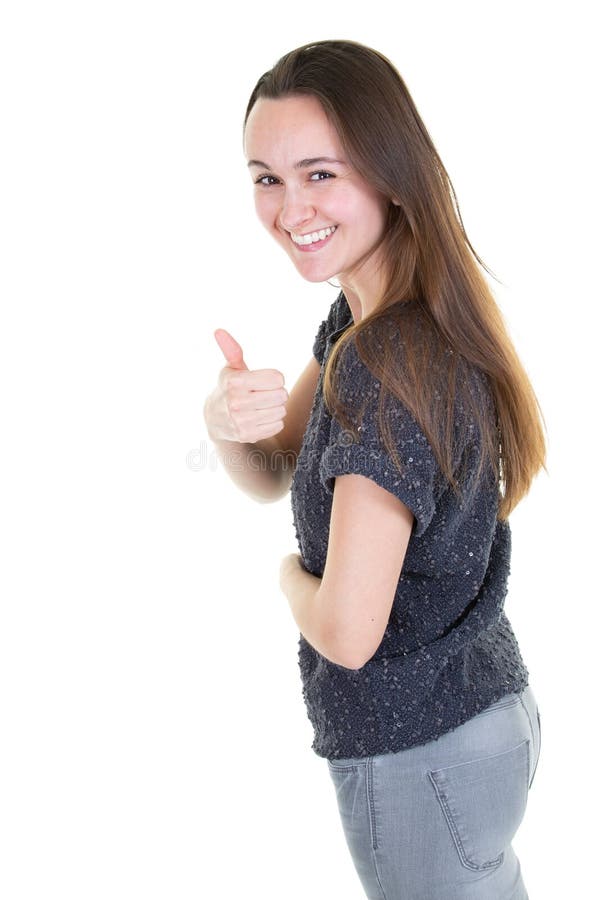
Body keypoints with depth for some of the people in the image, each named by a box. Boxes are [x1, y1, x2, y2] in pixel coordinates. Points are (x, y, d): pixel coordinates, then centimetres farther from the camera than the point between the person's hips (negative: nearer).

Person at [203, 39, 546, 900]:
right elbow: (271, 476, 3)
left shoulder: (390, 368, -30)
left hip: (422, 755, -8)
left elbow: (347, 632, -31)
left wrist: (291, 574, -9)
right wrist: (225, 420, -19)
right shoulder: (363, 313, -1)